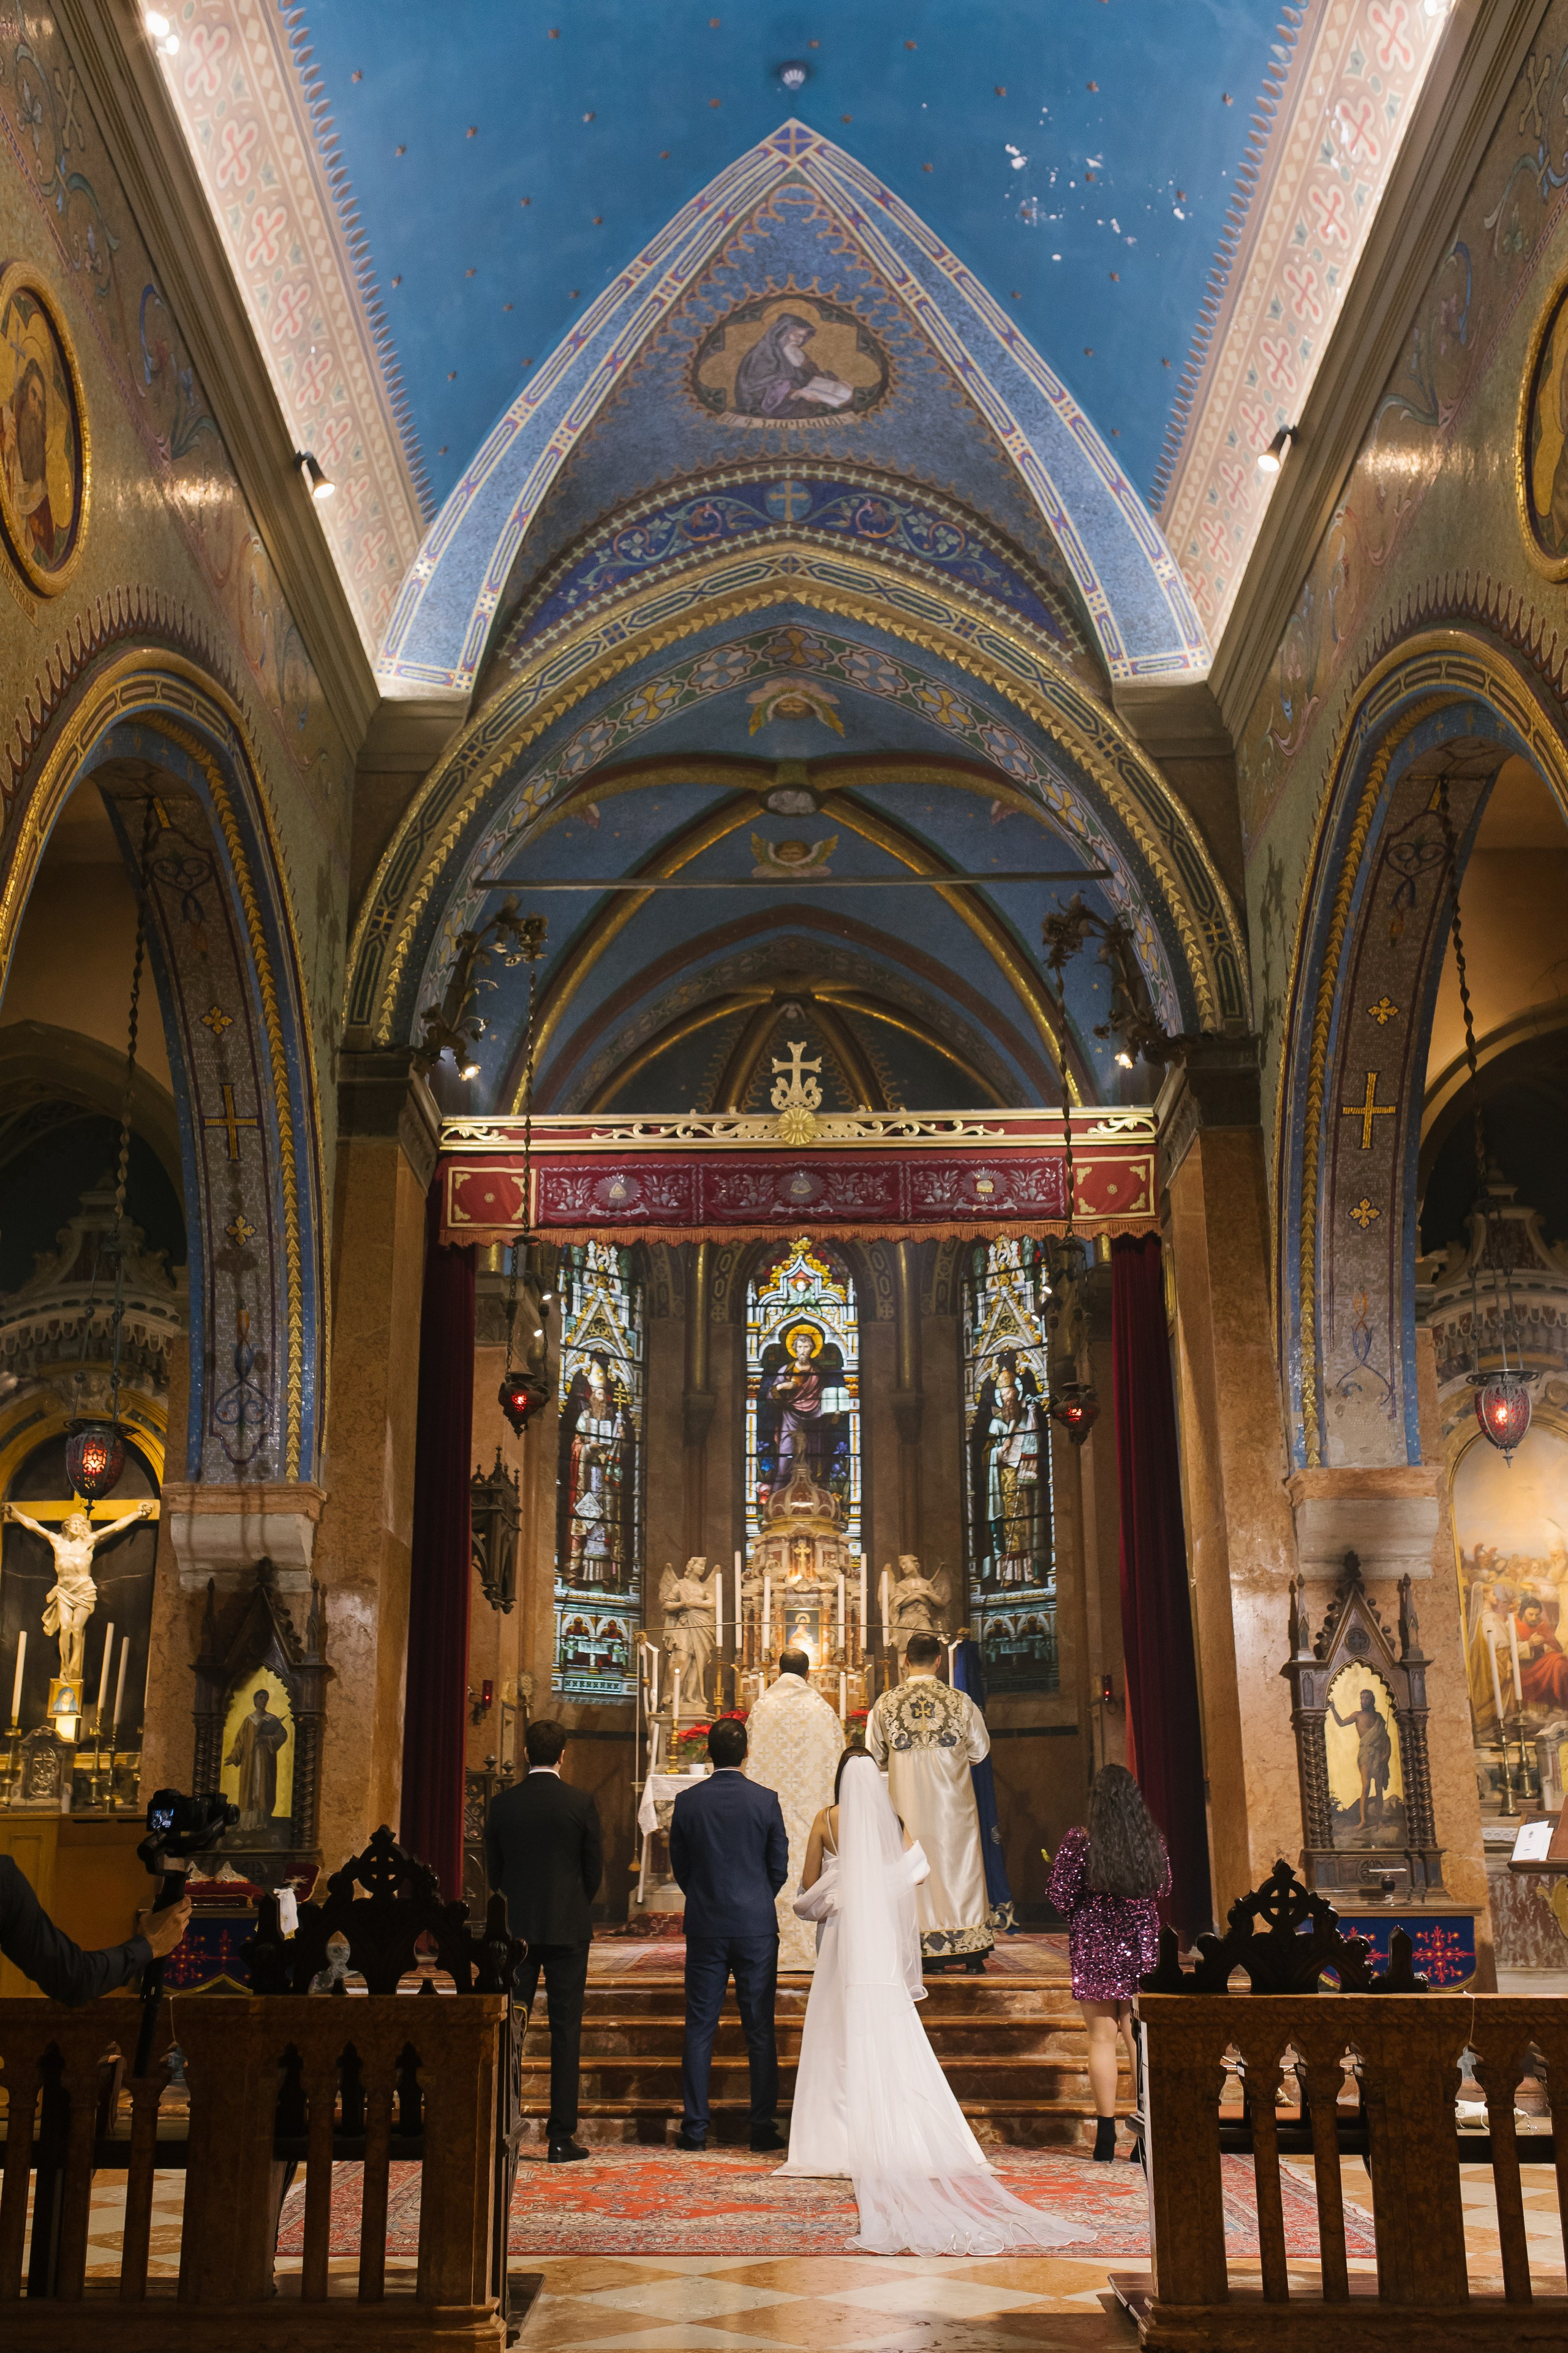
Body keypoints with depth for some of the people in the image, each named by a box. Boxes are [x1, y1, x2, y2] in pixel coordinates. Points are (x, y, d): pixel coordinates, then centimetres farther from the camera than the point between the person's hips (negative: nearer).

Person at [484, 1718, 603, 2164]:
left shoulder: (502, 1804, -1)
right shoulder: (580, 1803, -8)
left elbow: (493, 1871, 6)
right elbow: (595, 1869, -1)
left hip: (517, 1927, 2)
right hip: (568, 1928, -2)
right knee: (566, 2030, 2)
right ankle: (561, 2136, 2)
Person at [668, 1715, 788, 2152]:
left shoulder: (687, 1801, -3)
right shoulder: (766, 1801, -6)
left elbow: (679, 1867, 5)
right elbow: (780, 1866, 1)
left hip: (705, 1927, 1)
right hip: (757, 1927, -1)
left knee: (699, 2029, 6)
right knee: (760, 2030, 6)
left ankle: (695, 2126, 8)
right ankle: (763, 2126, 8)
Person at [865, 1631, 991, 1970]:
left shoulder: (886, 1703, -5)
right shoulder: (959, 1700, -6)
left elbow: (874, 1754, 5)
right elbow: (980, 1749, 5)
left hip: (907, 1799, 0)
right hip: (952, 1802, 0)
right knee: (960, 1865, 7)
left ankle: (931, 1953, 8)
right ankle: (971, 1954, 10)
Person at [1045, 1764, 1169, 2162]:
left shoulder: (1079, 1844, -12)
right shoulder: (1153, 1841, -2)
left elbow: (1061, 1898, -10)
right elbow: (1164, 1888, 13)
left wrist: (1057, 1869, 9)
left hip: (1094, 1949, -3)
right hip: (1141, 1946, 3)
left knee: (1102, 2038, 4)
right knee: (1140, 2036, 9)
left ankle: (1106, 2136, 7)